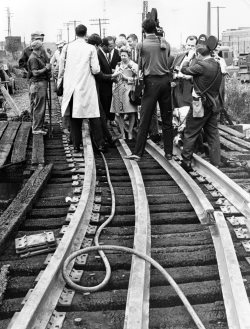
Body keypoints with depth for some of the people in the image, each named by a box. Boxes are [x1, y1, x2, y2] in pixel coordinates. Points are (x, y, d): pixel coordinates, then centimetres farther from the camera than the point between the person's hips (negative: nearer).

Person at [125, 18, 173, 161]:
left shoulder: (141, 45, -3)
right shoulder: (166, 44, 7)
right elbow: (168, 62, 13)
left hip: (151, 81, -3)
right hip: (166, 80, 3)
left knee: (145, 120, -2)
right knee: (167, 119, 9)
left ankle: (138, 153, -2)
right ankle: (169, 152, 13)